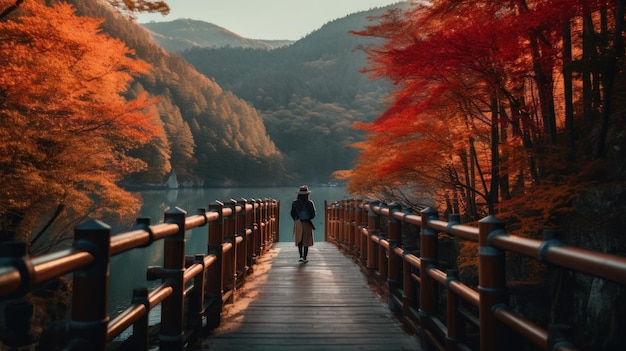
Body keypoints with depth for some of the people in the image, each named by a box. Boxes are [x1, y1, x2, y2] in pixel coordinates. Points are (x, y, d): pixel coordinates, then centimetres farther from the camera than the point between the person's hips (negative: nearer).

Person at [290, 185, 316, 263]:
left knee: (299, 240, 14)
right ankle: (305, 258, 7)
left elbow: (292, 214, -2)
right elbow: (313, 214, -7)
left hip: (298, 223, 1)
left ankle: (301, 256, 2)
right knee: (306, 241, 6)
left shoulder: (295, 203, -5)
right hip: (307, 224, -1)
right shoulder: (310, 203, -9)